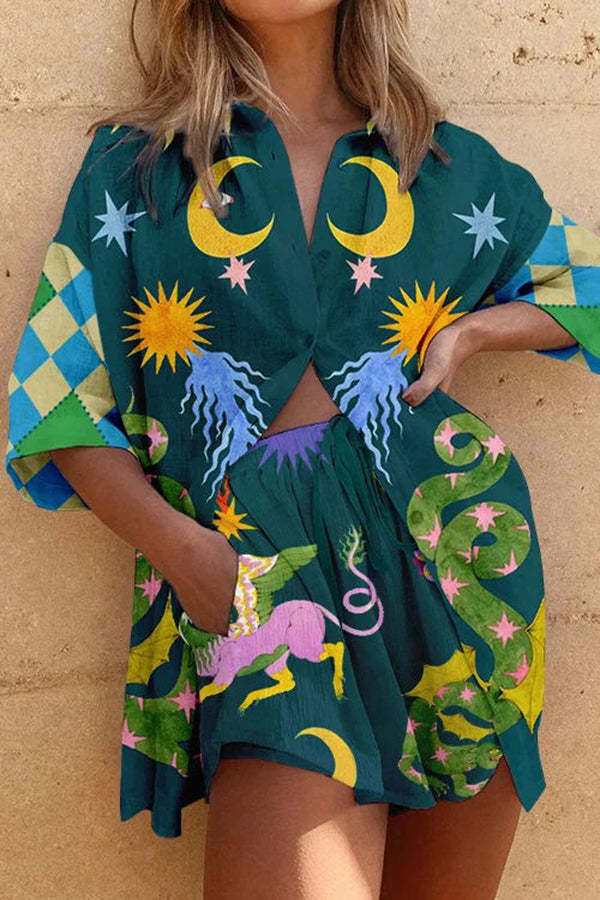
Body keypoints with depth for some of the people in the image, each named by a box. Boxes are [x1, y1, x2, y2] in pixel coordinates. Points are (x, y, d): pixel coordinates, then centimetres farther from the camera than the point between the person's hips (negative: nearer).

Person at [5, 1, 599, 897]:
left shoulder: (452, 163, 16)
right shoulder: (134, 166, 11)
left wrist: (471, 327, 8)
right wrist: (180, 546, -10)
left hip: (446, 539, 3)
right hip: (254, 562, -2)